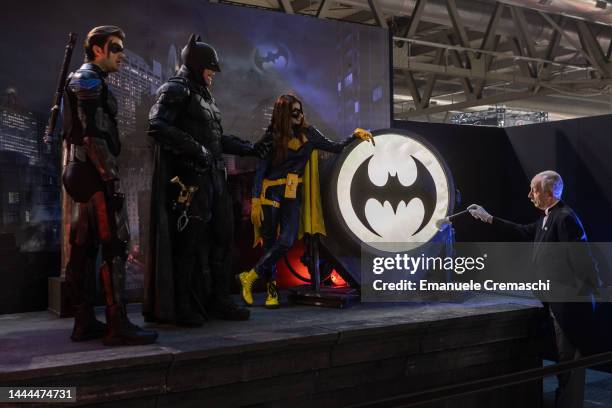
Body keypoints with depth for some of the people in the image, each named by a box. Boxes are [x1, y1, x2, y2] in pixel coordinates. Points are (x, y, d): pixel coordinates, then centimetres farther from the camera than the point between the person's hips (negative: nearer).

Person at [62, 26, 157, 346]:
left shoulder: (84, 81, 23)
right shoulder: (89, 80, -8)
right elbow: (92, 135, -19)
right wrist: (111, 179, -22)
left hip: (82, 173, 10)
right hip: (95, 173, -10)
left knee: (84, 248, 7)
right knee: (115, 245, -12)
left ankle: (84, 323, 10)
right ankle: (118, 325, -12)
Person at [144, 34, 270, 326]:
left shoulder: (203, 95, 24)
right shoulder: (176, 90, -4)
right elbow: (157, 126, -18)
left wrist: (248, 148, 23)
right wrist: (195, 149, -23)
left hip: (213, 178, 9)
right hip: (188, 178, -9)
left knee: (221, 237, 10)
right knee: (187, 242, -6)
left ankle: (217, 301, 19)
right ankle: (180, 307, 3)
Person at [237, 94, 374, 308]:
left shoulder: (307, 134, 5)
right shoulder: (271, 137, -2)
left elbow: (335, 147, 10)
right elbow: (260, 169, -3)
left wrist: (354, 136, -6)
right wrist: (255, 200, -11)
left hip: (294, 194, 2)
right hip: (271, 192, -2)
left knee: (286, 242, -12)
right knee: (269, 241, 0)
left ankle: (249, 277, 0)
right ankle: (271, 290, 11)